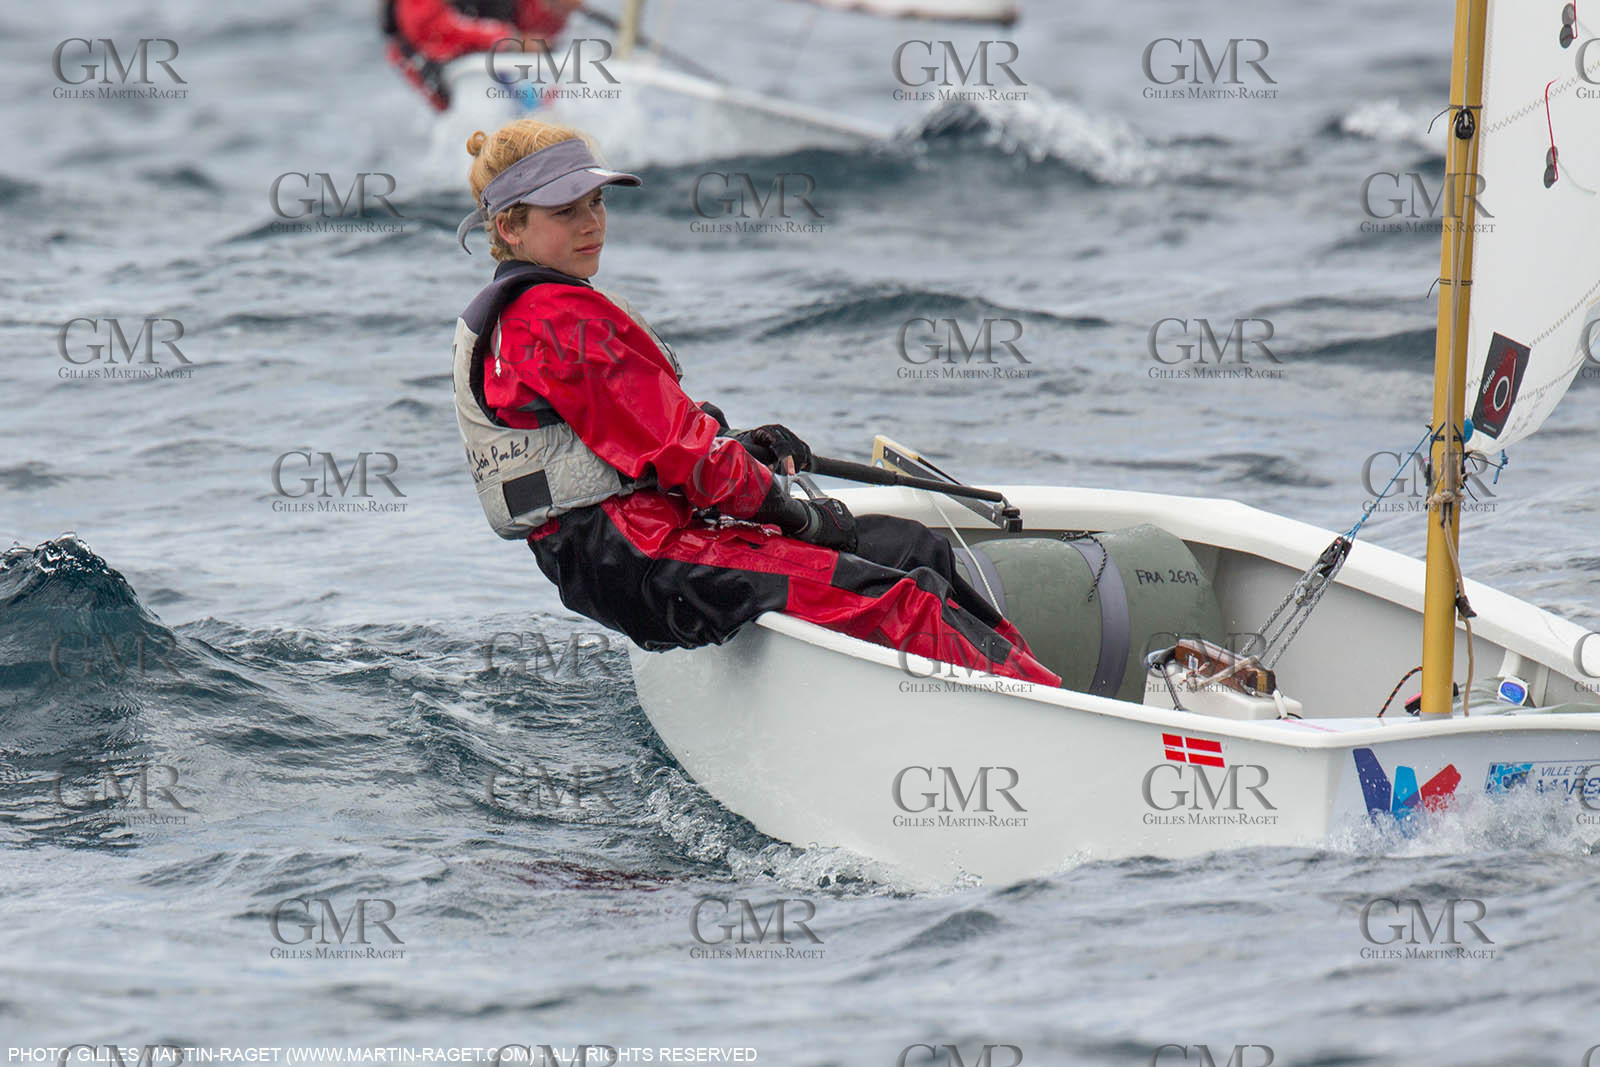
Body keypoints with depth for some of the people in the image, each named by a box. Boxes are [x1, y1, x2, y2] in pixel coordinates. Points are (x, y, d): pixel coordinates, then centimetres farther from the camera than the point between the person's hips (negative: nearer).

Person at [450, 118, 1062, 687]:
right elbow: (677, 452, -16)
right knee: (893, 602, -20)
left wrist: (738, 448, 8)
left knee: (911, 549, 9)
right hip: (643, 564, -11)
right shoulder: (563, 318, -14)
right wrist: (794, 513, -5)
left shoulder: (503, 316, 20)